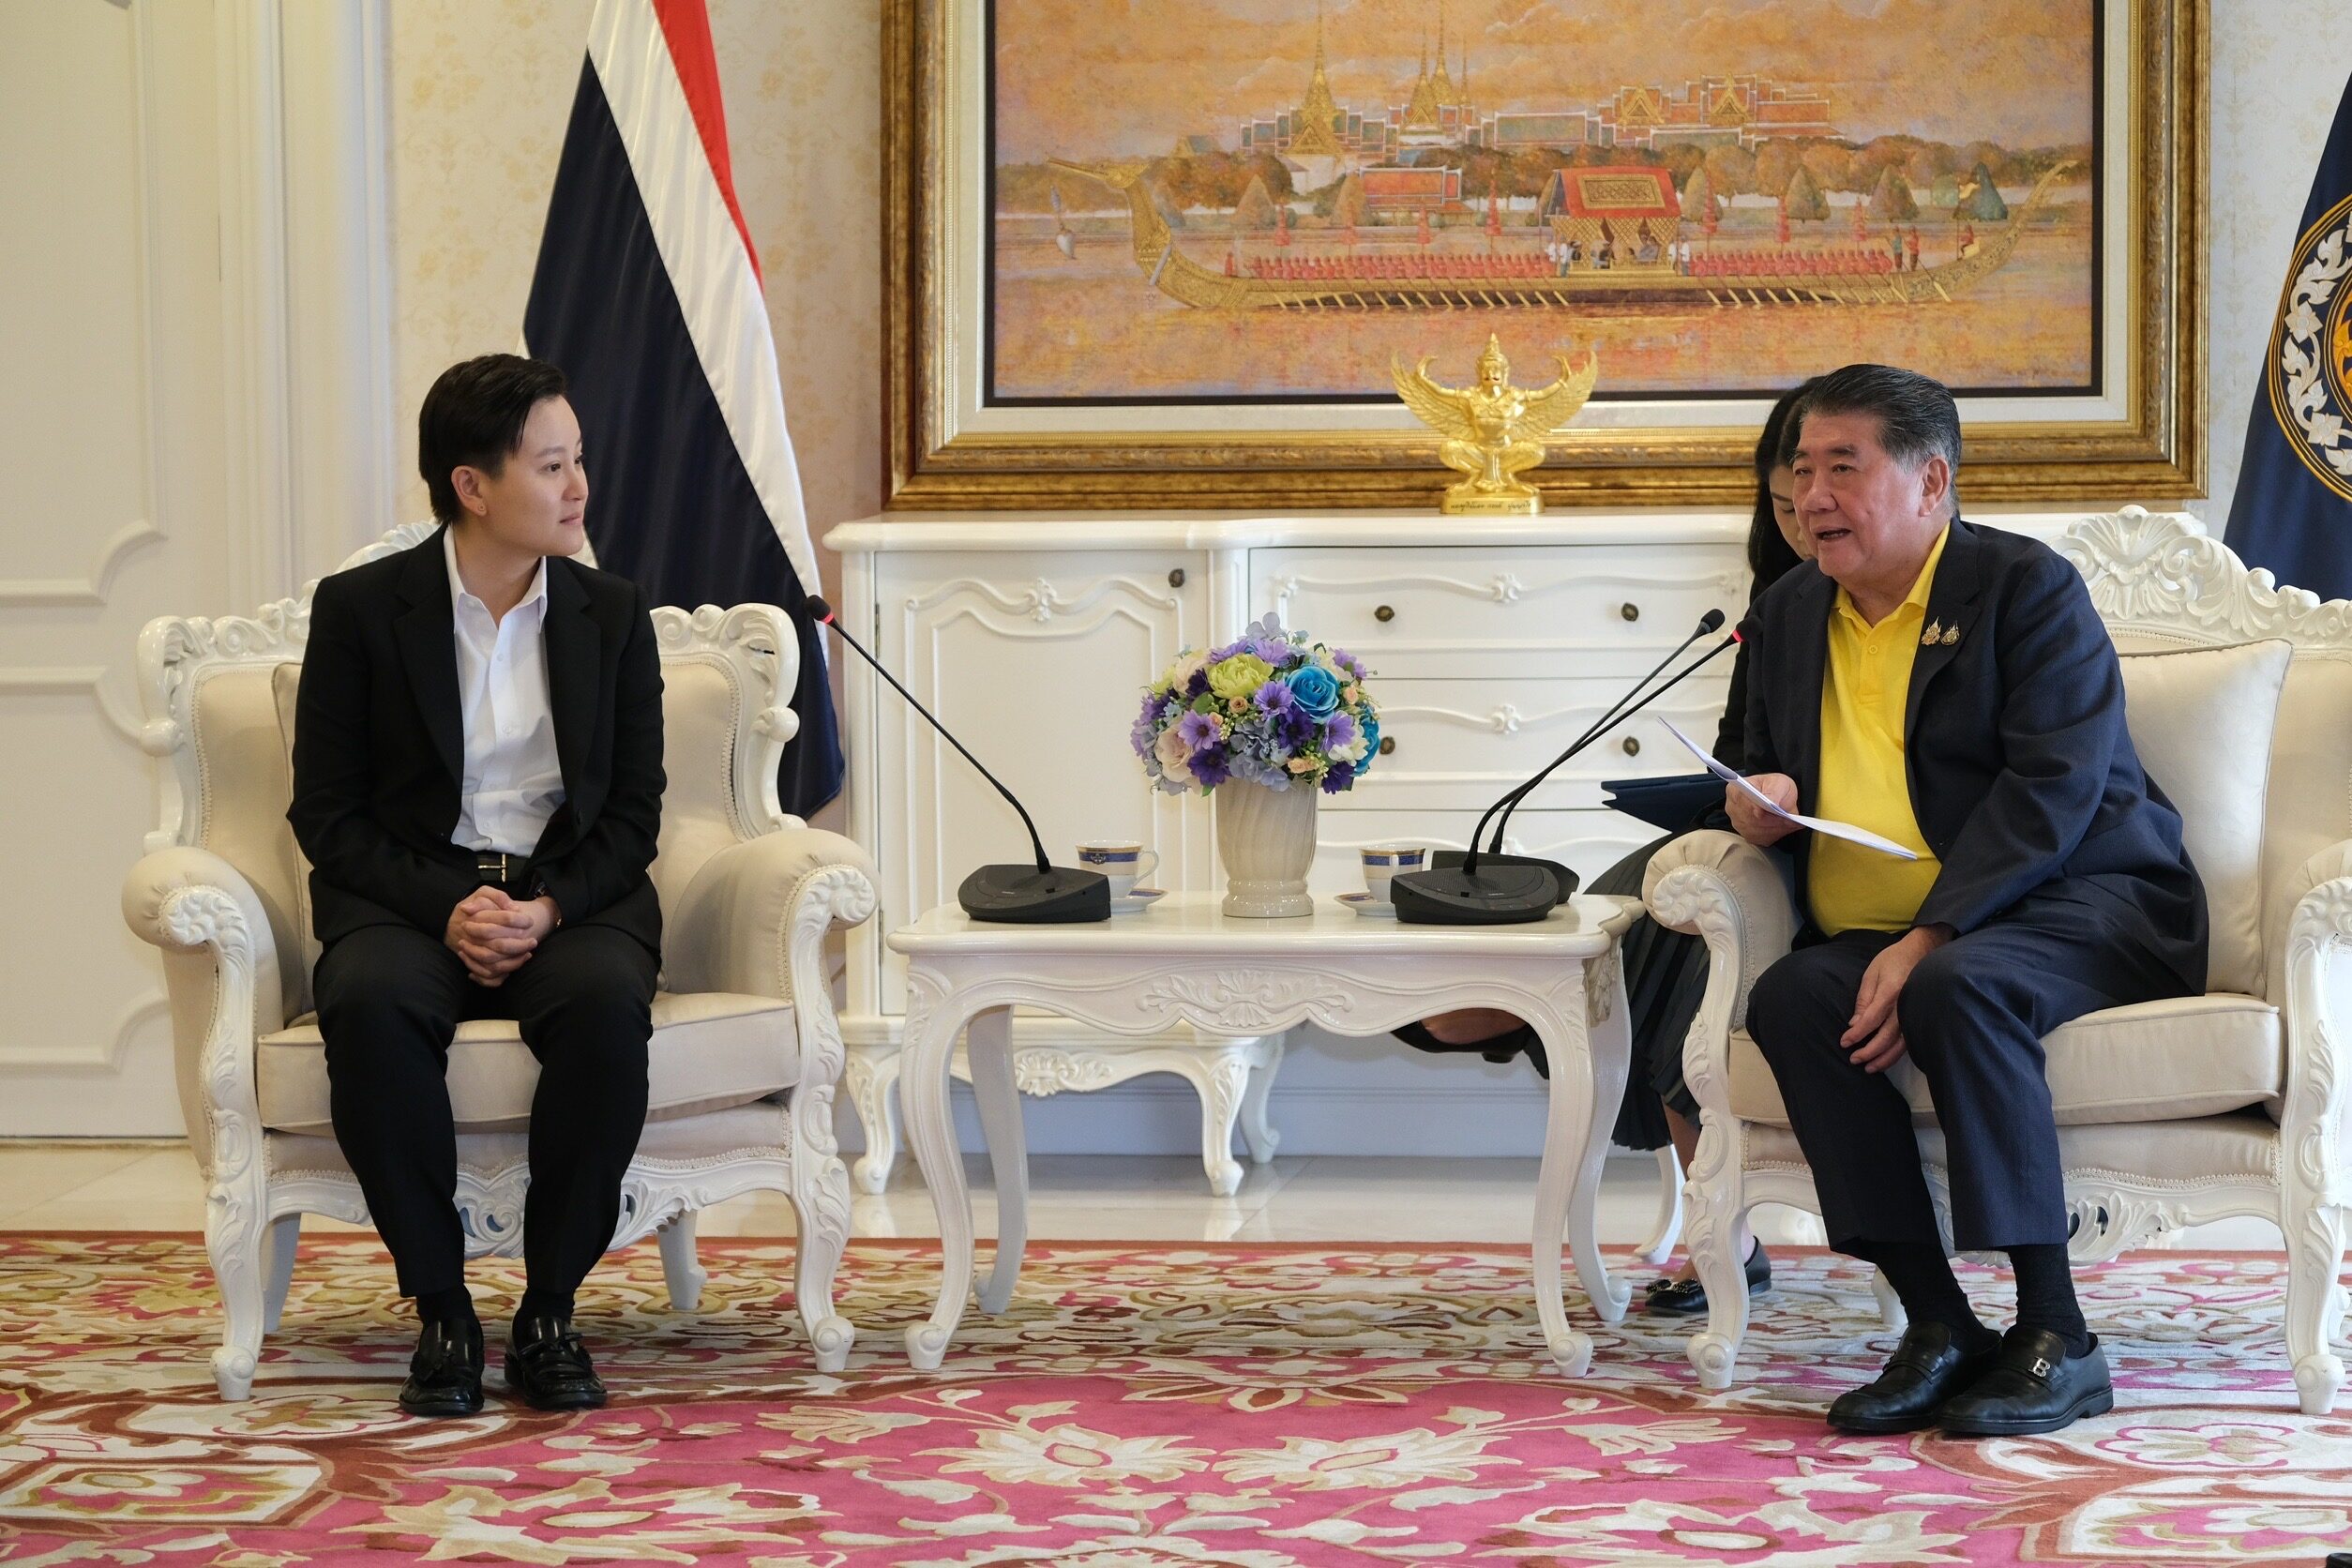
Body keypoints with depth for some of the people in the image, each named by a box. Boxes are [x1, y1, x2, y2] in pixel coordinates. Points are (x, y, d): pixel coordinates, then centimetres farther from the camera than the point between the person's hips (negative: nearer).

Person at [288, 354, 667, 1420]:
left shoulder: (613, 615, 8)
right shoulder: (361, 609, 2)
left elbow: (633, 813, 7)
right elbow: (328, 814, -1)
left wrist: (549, 909, -13)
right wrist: (447, 910, -16)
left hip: (569, 899, 1)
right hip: (408, 895, -1)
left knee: (606, 1003, -35)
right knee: (371, 1004, -37)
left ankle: (550, 1312, -21)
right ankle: (441, 1313, -23)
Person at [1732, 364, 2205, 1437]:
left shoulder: (2028, 586, -4)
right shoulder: (1787, 615, 17)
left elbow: (2052, 786, -16)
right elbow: (1767, 777, 30)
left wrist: (1926, 942, -26)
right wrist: (1759, 806, 2)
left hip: (2080, 906, -5)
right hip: (1876, 936, 6)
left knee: (1959, 987, -38)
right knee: (1790, 999, -28)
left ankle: (2056, 1336, -29)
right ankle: (1938, 1324, -25)